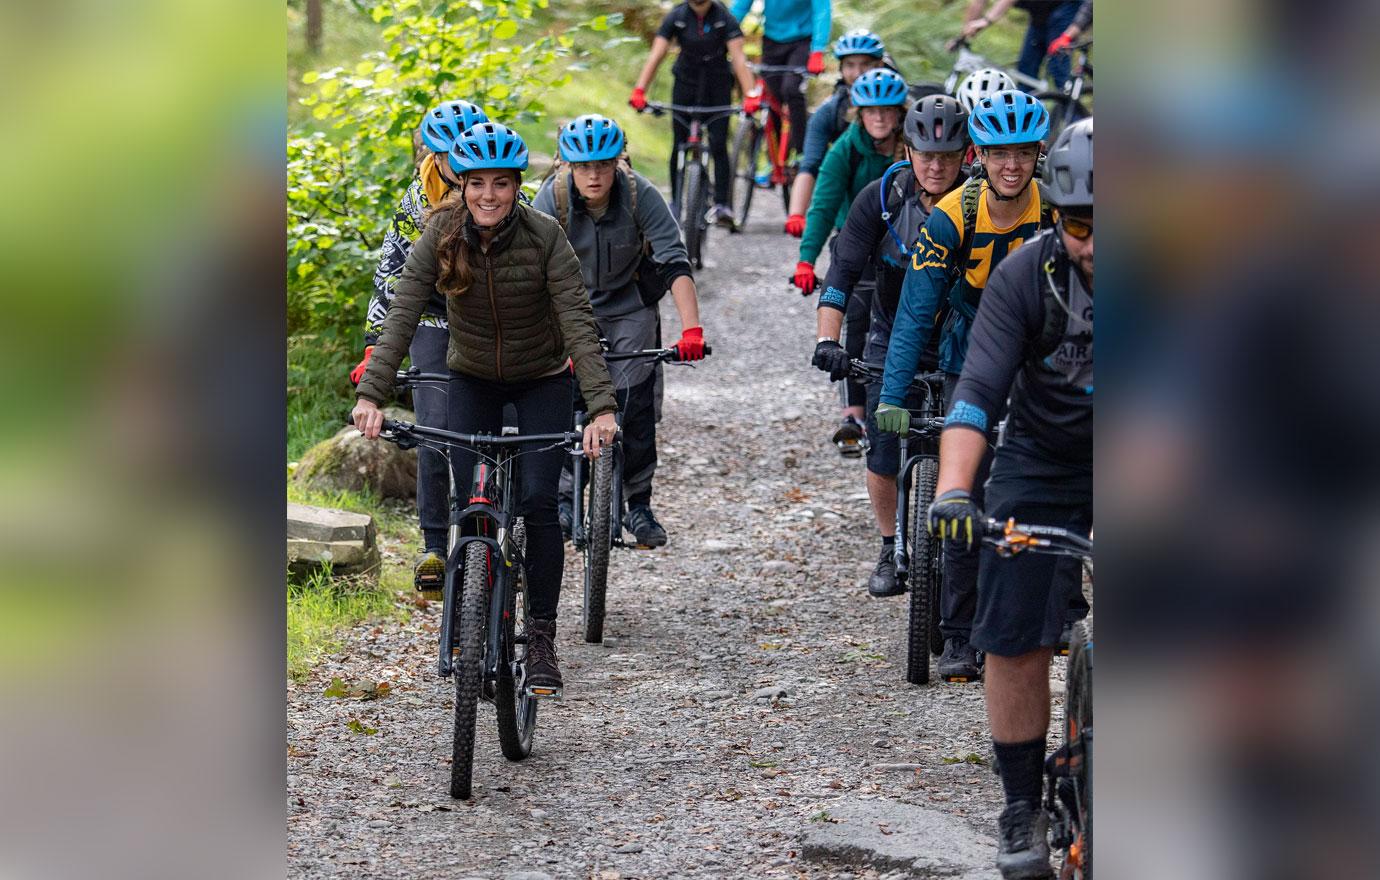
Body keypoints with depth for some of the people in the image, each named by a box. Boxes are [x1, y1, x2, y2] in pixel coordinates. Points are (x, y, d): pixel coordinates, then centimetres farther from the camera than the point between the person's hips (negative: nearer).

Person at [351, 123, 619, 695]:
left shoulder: (544, 236, -23)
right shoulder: (442, 235, -18)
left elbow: (578, 322, -28)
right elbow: (402, 315, -24)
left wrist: (602, 407, -40)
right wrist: (371, 395, -36)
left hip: (543, 380, -2)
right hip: (473, 380, 2)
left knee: (536, 501, -12)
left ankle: (541, 637, -1)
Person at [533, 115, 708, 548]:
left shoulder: (640, 195, -22)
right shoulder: (552, 197, -21)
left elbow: (675, 264, -26)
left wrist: (691, 329, -37)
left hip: (629, 309, 0)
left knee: (635, 404, -12)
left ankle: (639, 504, -1)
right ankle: (563, 497, 0)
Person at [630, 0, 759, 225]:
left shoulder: (724, 19, -15)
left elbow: (738, 58, -22)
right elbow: (656, 55, -17)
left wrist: (750, 95, -34)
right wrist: (639, 91, -28)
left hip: (718, 86, -2)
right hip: (686, 82, 2)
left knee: (718, 145, -12)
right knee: (679, 146, 2)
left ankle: (722, 204, -12)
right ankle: (675, 202, 16)